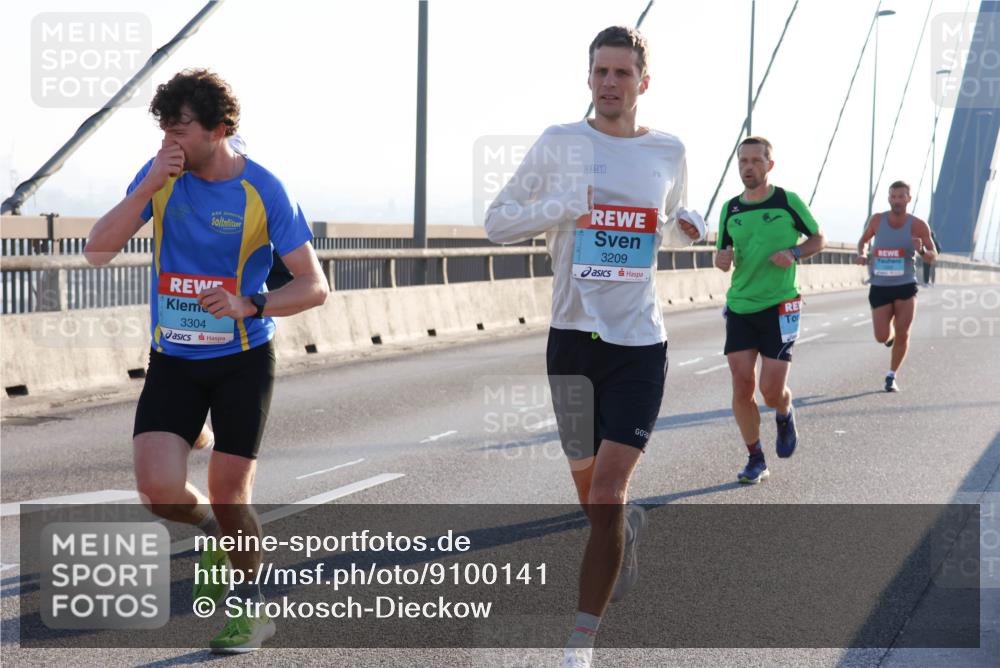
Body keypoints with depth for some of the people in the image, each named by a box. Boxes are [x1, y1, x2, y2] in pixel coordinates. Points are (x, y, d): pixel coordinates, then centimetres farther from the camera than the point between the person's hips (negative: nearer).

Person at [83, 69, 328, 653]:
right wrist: (148, 188, -21)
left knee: (229, 495, -1)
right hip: (173, 360, 3)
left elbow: (314, 287, -9)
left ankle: (251, 604, 26)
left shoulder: (264, 192, -12)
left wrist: (249, 305, -26)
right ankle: (212, 530, 23)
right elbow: (98, 252, -9)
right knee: (159, 489, -13)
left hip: (244, 360, -2)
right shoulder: (160, 176, -2)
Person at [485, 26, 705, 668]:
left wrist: (690, 224, 0)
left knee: (606, 491, -11)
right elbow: (498, 221, 2)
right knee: (588, 483, 14)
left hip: (640, 343, -1)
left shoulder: (669, 152, 6)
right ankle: (630, 527, 51)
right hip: (573, 335, 1)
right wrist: (561, 207, -16)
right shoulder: (559, 143, 0)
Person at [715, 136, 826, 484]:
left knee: (771, 390, -6)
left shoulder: (788, 201, -3)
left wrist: (794, 253, -12)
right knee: (742, 387, -3)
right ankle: (755, 459, 10)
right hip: (739, 308, 3)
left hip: (779, 308, -3)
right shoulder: (730, 209, 7)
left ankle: (785, 417, 30)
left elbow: (818, 238, 7)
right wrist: (722, 259, -9)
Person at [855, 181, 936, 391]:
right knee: (882, 337, -5)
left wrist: (922, 250, -27)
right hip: (879, 286, 1)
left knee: (902, 333, -7)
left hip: (906, 286, -1)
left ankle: (891, 376, 13)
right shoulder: (877, 220, -3)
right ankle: (890, 333, 34)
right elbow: (863, 240, 16)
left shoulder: (918, 226, -7)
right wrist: (861, 254, -7)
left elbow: (933, 258, -4)